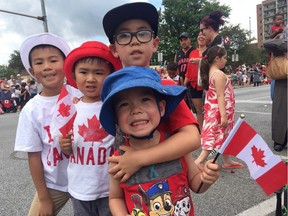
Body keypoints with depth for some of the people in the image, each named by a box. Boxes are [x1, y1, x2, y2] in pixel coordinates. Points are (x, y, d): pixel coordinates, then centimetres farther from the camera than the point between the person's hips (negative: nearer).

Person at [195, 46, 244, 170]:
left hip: (214, 110, 10)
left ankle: (227, 161, 29)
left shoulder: (211, 72, 10)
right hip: (219, 111, -10)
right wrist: (223, 115, -25)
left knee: (223, 135, 17)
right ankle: (199, 161, -2)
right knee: (218, 136, -3)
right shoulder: (219, 74, -19)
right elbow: (220, 96, -24)